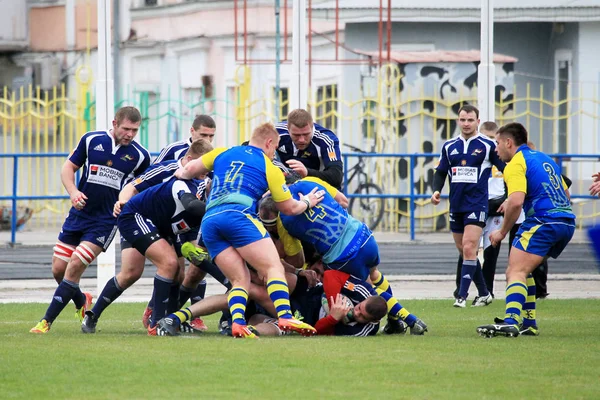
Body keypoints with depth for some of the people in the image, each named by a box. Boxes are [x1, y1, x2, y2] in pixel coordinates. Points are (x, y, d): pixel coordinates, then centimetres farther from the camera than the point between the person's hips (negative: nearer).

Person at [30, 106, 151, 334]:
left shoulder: (140, 156, -5)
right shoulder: (91, 140, -2)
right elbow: (68, 167, 5)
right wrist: (73, 191, -12)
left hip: (106, 221, -3)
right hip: (79, 214, 3)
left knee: (75, 266, -15)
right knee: (58, 269, 3)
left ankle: (46, 322, -9)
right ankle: (82, 302, 35)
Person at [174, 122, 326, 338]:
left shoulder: (222, 153, 25)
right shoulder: (269, 168, 15)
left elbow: (189, 170, 32)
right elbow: (289, 208, 19)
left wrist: (181, 173, 56)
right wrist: (307, 203, 40)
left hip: (209, 221, 5)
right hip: (238, 215, -5)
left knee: (240, 279, 5)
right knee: (274, 268, -9)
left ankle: (238, 322, -22)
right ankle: (285, 317, -31)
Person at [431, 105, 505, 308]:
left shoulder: (488, 146, -2)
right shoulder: (449, 146, 11)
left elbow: (506, 169, 2)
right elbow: (440, 172, 15)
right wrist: (436, 191, -1)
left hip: (477, 205, -5)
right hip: (456, 205, 5)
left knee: (469, 248, -16)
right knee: (464, 251, 9)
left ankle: (462, 296, -16)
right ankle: (484, 293, 20)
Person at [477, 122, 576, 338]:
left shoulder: (516, 164, -4)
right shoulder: (543, 158, 23)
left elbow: (516, 201, -19)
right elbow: (566, 194, 29)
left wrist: (502, 232, -8)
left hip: (543, 221, -9)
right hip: (567, 221, 9)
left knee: (515, 272, -17)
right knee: (522, 270, 21)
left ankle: (511, 322, -37)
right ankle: (528, 323, 17)